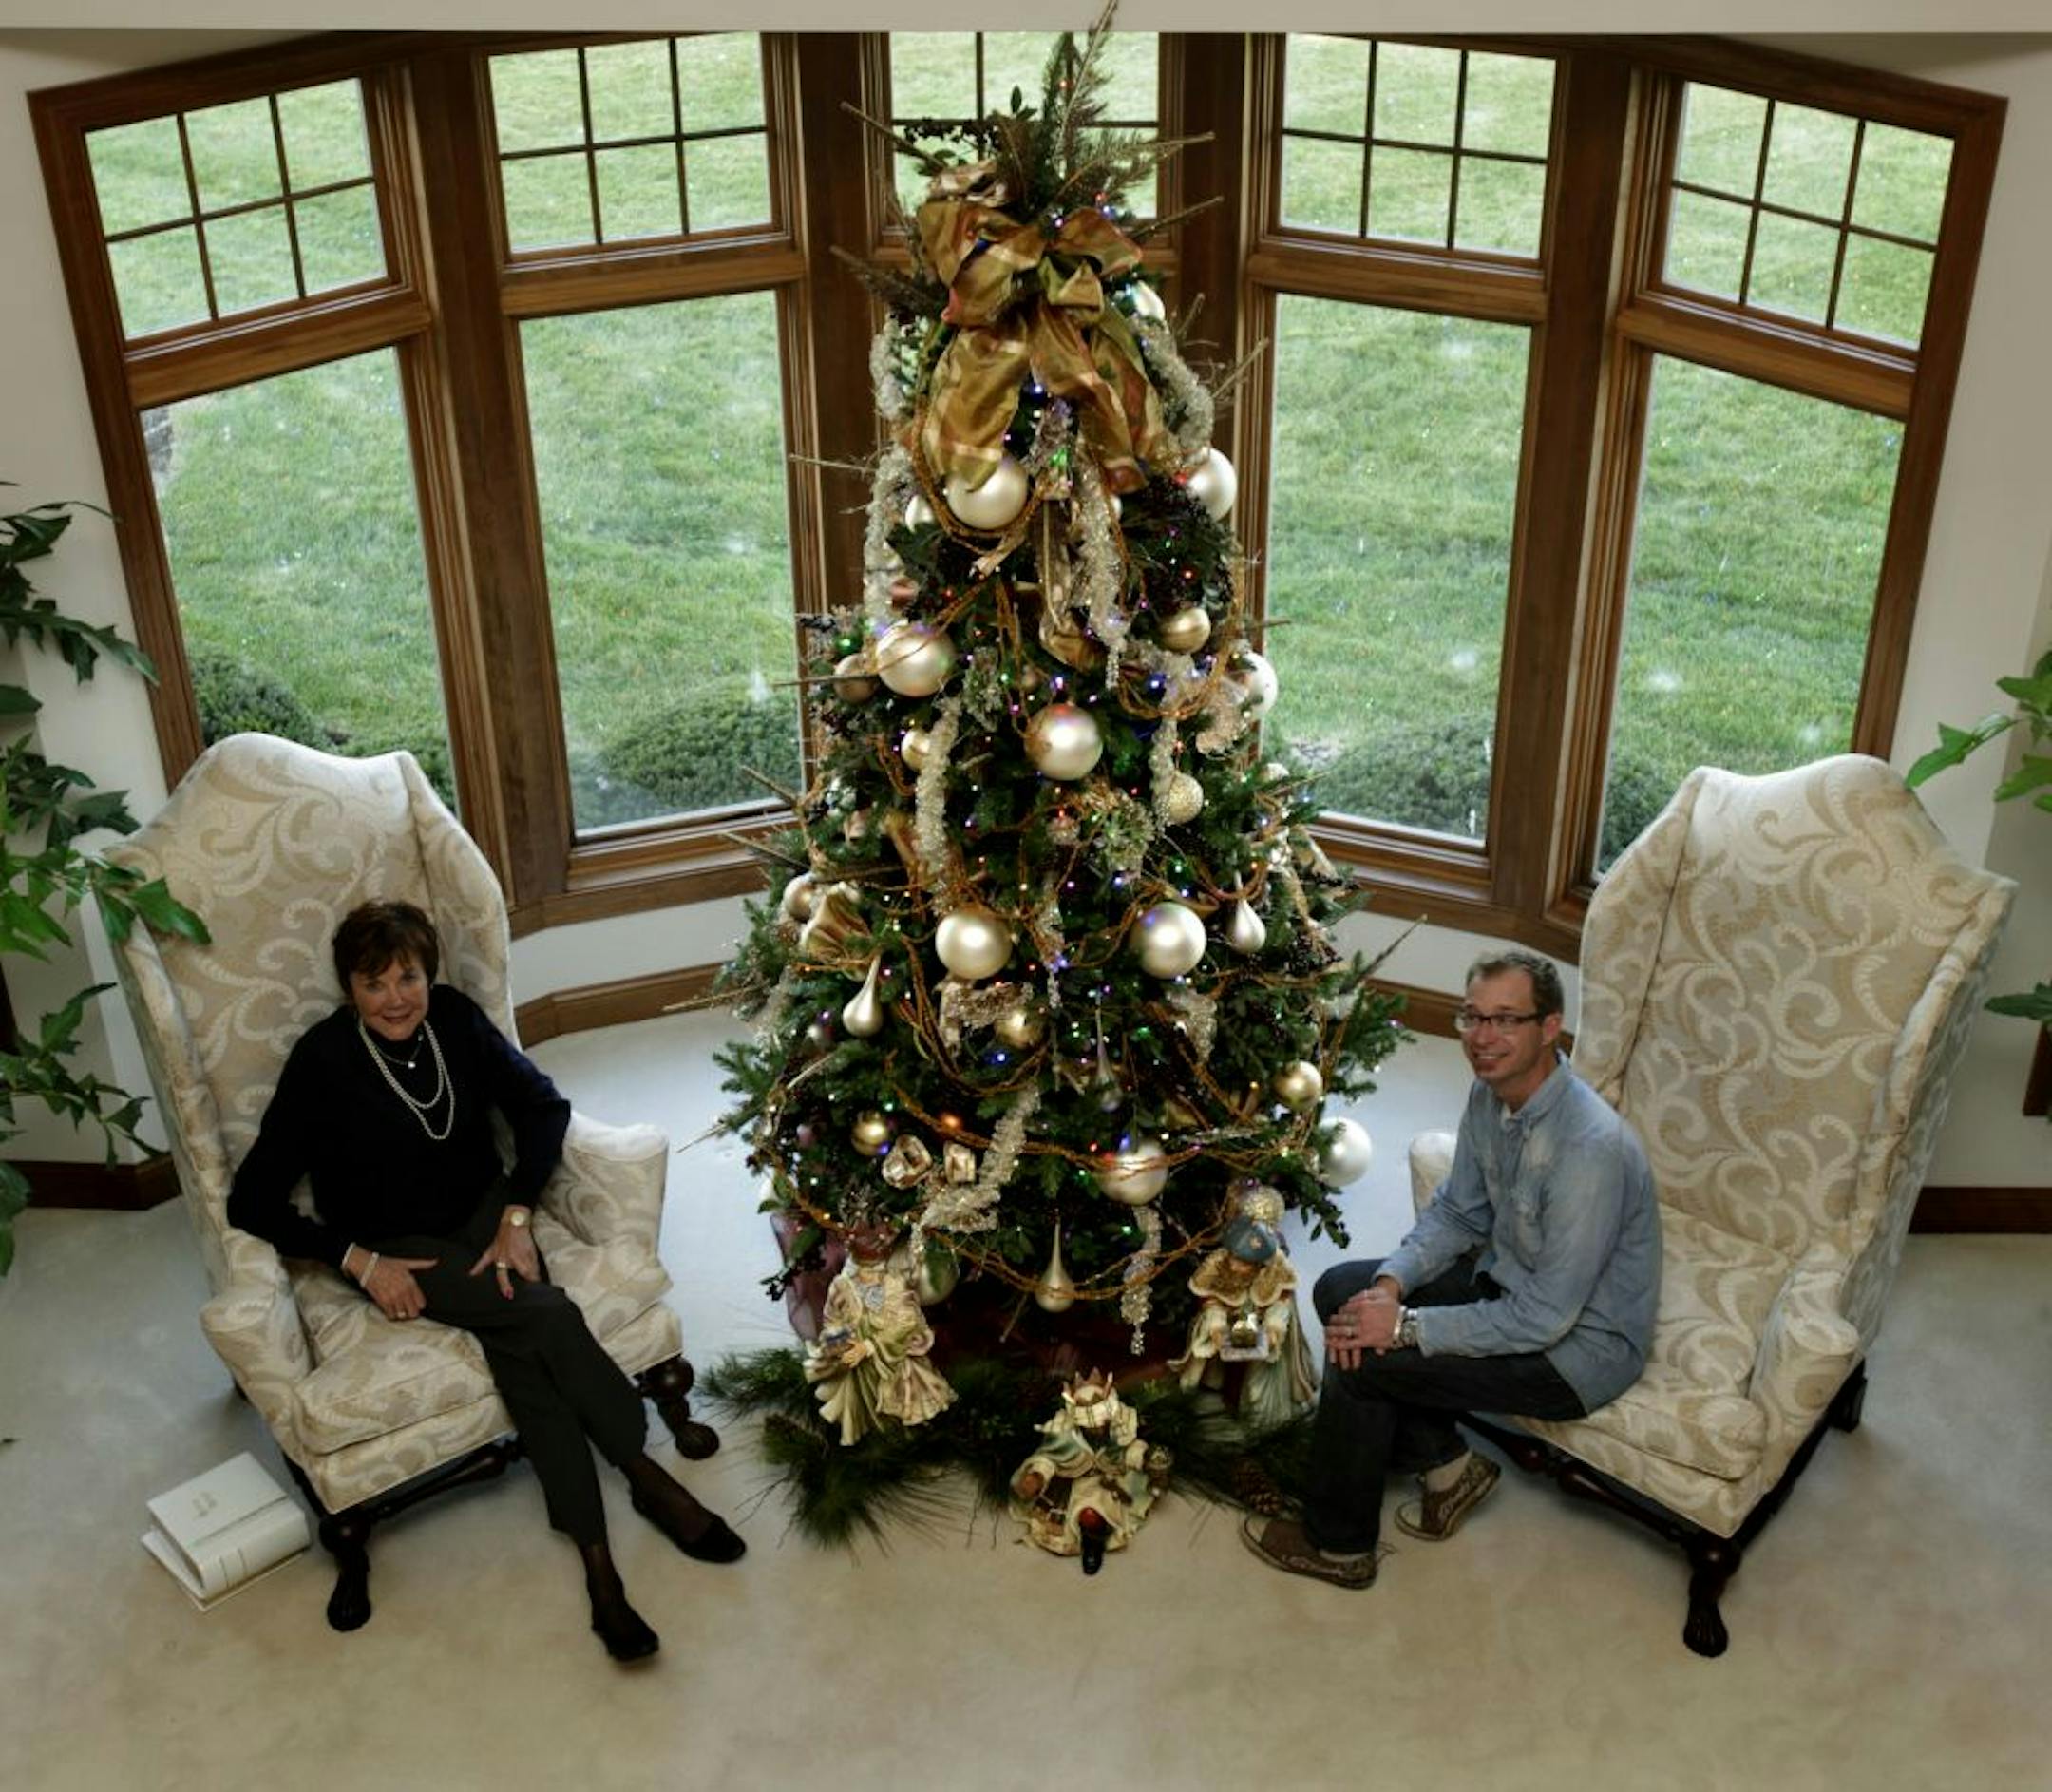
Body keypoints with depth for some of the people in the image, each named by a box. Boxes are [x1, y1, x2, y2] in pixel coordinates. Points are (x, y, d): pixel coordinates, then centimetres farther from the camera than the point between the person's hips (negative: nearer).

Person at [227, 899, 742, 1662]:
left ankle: (596, 1558, -25)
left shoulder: (453, 1017, -6)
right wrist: (359, 1260, -20)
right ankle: (648, 1477, -15)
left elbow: (541, 1105, 2)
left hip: (483, 1214, 3)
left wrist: (516, 1217, -9)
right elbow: (252, 1201, -13)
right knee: (544, 1316, -28)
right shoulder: (322, 1061, -16)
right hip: (399, 1251, -3)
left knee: (521, 1344, -27)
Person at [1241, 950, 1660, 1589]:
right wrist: (1390, 1285, -12)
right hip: (1509, 1281, 9)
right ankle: (1446, 1463, 13)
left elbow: (1545, 1317, -29)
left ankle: (1338, 1545, 5)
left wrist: (1407, 1326, -25)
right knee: (1340, 1291, 3)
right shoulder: (1491, 1094, -5)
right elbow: (1456, 1213, 7)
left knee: (1362, 1360, -17)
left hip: (1580, 1345, -9)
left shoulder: (1591, 1148, -33)